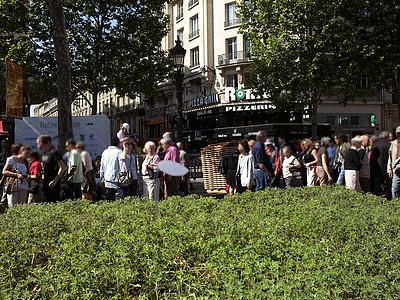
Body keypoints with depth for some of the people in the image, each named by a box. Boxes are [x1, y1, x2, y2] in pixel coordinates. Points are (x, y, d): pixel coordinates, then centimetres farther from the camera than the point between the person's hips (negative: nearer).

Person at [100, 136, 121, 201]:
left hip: (107, 178, 5)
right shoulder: (119, 152, -8)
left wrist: (102, 177, 23)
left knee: (109, 199, 7)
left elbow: (102, 166, 15)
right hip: (116, 178, -5)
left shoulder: (105, 152, 9)